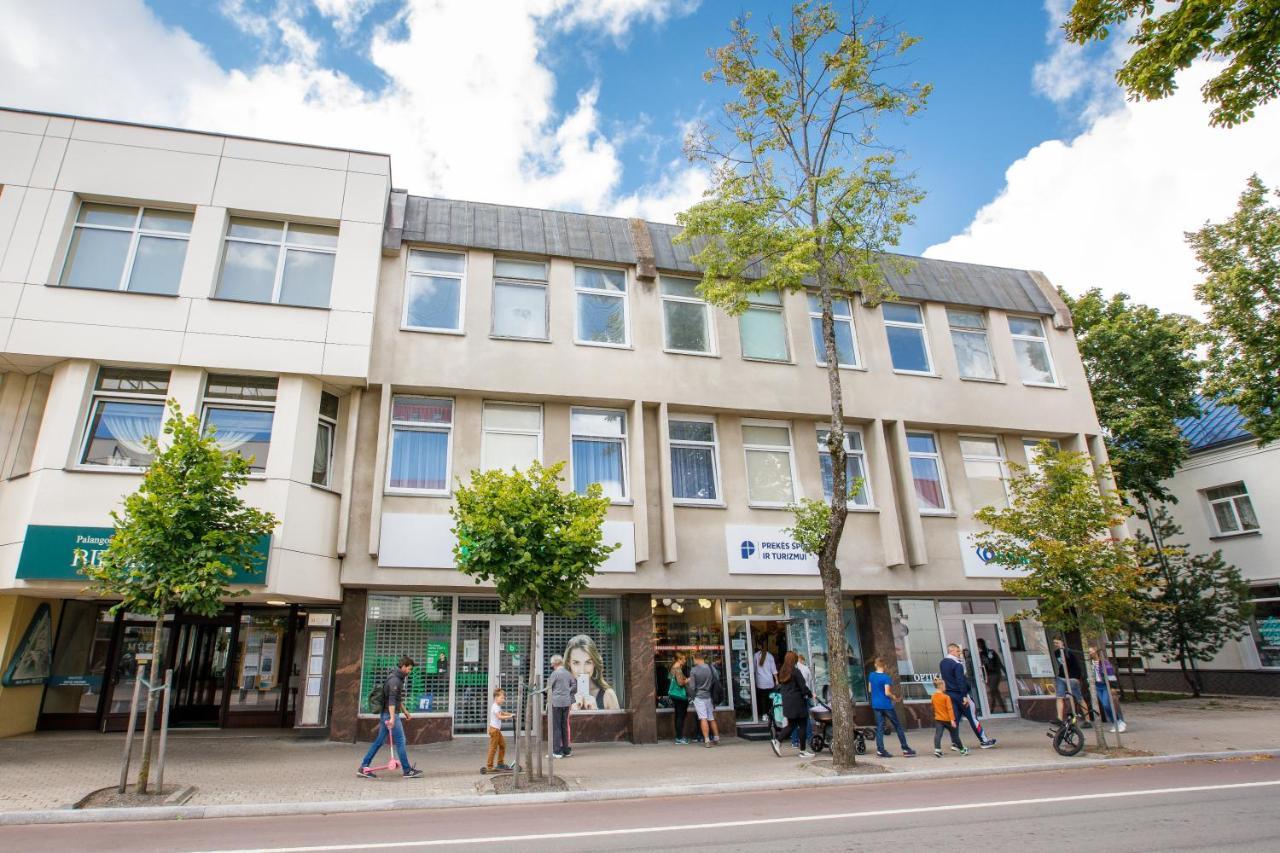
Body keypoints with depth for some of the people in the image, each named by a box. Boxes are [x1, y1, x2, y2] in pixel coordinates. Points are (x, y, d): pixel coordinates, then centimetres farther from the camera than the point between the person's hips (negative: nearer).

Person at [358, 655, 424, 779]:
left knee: (379, 741, 12)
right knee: (400, 742, -3)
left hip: (386, 714, 10)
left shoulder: (398, 678, 15)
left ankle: (363, 768, 14)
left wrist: (404, 710, 34)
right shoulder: (394, 680, -17)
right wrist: (392, 718, -33)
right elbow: (391, 699, -26)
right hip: (390, 714, -10)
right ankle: (408, 771, 3)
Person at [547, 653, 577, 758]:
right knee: (564, 726, 13)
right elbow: (574, 687, 12)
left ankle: (557, 751, 0)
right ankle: (566, 750, 18)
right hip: (566, 702, 6)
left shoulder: (555, 673, -9)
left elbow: (549, 688, -5)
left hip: (556, 702, -6)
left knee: (556, 726, 0)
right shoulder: (568, 673, 9)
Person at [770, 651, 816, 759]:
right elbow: (803, 687, -13)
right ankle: (803, 751, 7)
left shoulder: (782, 672, 8)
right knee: (802, 726, 3)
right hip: (797, 702, -7)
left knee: (791, 725, 15)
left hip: (787, 702, 7)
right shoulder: (795, 671, -14)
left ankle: (776, 741, 4)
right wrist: (810, 694, 3)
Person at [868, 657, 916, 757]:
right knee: (898, 726, 8)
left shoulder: (871, 676, 3)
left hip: (875, 705, 5)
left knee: (879, 727, 7)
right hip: (886, 705, -5)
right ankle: (905, 749, 13)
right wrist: (894, 697, -1)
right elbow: (887, 693, -18)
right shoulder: (886, 677, -14)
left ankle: (880, 750, 1)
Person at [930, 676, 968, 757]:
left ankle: (937, 750, -24)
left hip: (938, 719, 3)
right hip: (947, 719, -3)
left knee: (938, 735, -7)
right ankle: (962, 749, 31)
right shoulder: (946, 697, -13)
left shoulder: (933, 697, 3)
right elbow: (950, 709, -17)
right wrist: (952, 720, -18)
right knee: (954, 734, 15)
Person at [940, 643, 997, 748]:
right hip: (959, 694, -7)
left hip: (949, 694, 7)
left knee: (955, 717, 9)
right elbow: (960, 681, -20)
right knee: (971, 717, 3)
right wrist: (965, 696, -19)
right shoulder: (957, 664, -16)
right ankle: (984, 740, 11)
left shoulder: (942, 663, 9)